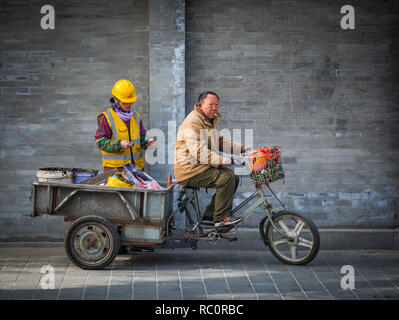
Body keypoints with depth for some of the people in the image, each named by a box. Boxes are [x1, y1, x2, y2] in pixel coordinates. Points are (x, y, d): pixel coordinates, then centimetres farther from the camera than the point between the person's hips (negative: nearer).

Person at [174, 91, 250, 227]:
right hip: (189, 171, -11)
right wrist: (221, 161, -33)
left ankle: (210, 214, 9)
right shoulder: (193, 122, -17)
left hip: (201, 167, 11)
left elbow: (221, 141, 23)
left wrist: (242, 148, 10)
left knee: (234, 179, 7)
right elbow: (199, 151, -27)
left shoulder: (210, 121, 19)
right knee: (226, 176, -23)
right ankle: (221, 218, -17)